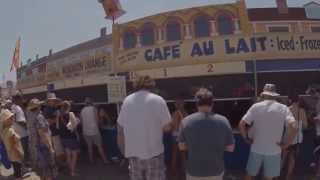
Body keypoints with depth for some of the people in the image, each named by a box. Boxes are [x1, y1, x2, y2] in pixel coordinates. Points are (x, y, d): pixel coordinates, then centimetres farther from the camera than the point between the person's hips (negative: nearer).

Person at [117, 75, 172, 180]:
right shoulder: (158, 100, -9)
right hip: (153, 153, -4)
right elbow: (167, 127, -9)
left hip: (132, 153, 4)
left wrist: (124, 151, 17)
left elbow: (120, 129, 7)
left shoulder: (127, 101, 3)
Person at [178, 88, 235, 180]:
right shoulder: (223, 121, -11)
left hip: (194, 171, -1)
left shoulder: (187, 121, -12)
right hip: (216, 171, 1)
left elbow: (182, 146, -4)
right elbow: (230, 148, -5)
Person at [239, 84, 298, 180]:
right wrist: (286, 144, -9)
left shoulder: (255, 107, -5)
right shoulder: (283, 108, -5)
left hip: (256, 149, 1)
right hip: (274, 151, 0)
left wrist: (246, 138, 2)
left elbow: (241, 125, -11)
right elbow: (294, 127, -19)